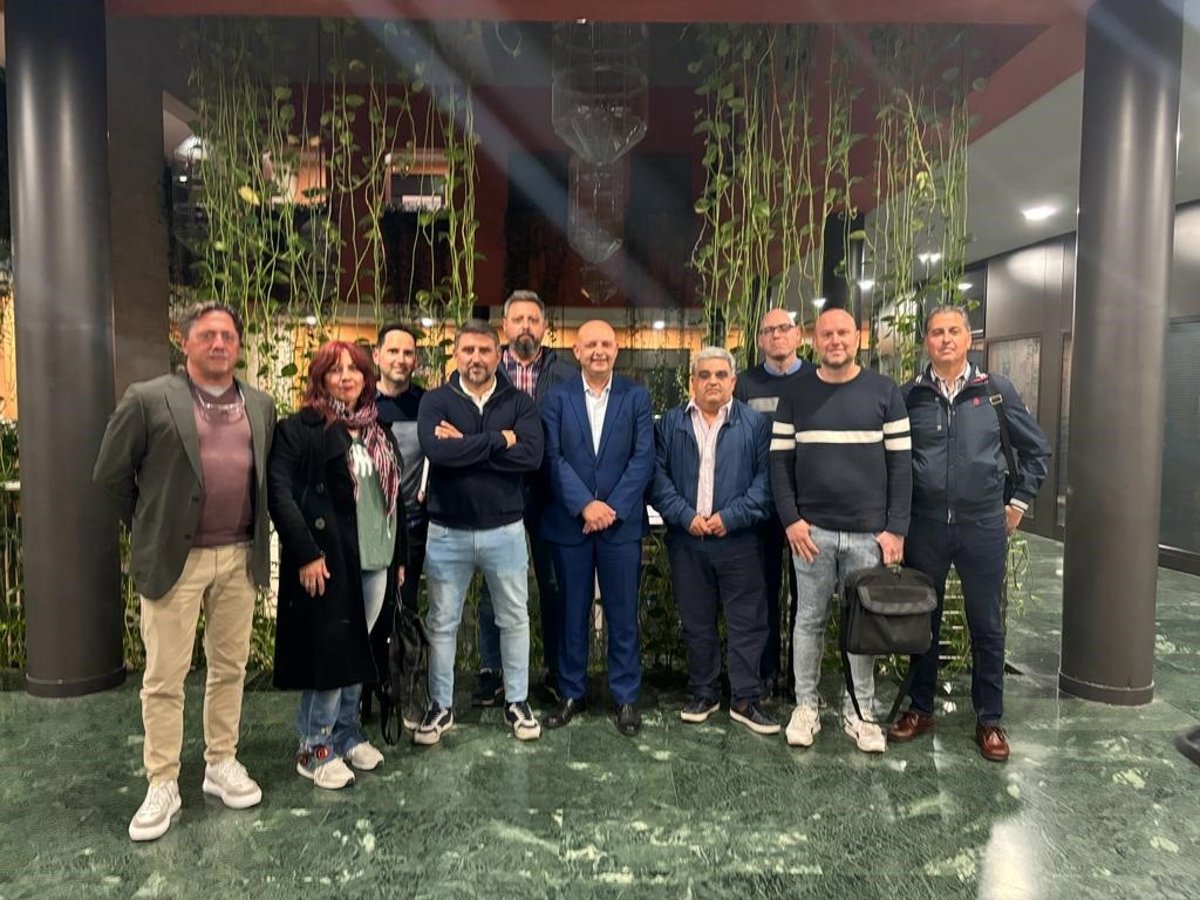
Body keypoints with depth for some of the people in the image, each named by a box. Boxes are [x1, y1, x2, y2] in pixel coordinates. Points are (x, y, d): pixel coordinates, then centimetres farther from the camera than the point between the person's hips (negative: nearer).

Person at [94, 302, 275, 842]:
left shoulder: (261, 406, 7)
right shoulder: (148, 399, -6)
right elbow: (110, 474, 0)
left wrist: (254, 537, 10)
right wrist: (147, 528, 5)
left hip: (240, 556, 4)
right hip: (174, 558, -3)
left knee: (230, 667, 14)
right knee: (164, 677, 5)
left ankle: (221, 764, 29)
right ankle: (162, 785, 18)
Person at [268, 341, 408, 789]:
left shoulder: (379, 431, 13)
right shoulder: (299, 429, -6)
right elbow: (280, 494, -14)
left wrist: (400, 556, 15)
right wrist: (306, 553, -20)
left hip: (376, 561, 6)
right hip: (328, 561, -6)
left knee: (356, 651, 14)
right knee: (329, 653, 1)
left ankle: (347, 735, 29)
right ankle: (315, 749, 17)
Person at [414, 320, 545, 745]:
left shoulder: (519, 402, -1)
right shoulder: (435, 401, -3)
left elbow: (531, 455, -18)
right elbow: (436, 451, -22)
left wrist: (465, 446, -18)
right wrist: (498, 440, -19)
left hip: (505, 530, 1)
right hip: (447, 532, 0)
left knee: (515, 619, 12)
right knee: (442, 623, 12)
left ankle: (517, 702, 30)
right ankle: (441, 705, 30)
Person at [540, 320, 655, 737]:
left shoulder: (636, 396, 3)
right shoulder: (557, 397, 3)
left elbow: (643, 458, -4)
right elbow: (553, 458, -4)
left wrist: (613, 508, -13)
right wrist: (584, 505, -15)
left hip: (621, 522, 0)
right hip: (569, 522, 1)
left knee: (623, 614, 7)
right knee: (572, 612, 11)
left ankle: (626, 697, 21)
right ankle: (572, 693, 26)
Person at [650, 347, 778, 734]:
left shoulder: (755, 423, 2)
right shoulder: (670, 423, 7)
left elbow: (765, 478, -4)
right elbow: (658, 475, 1)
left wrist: (731, 516, -14)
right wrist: (685, 515, -12)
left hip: (738, 539, -1)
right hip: (686, 540, 2)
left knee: (747, 622, 3)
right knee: (696, 622, 11)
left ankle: (746, 699, 16)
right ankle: (703, 693, 25)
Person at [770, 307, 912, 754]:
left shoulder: (885, 393, 2)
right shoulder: (795, 395, 4)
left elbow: (900, 463, 0)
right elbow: (780, 461, 3)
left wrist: (896, 528, -6)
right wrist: (791, 520, -6)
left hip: (870, 532, 0)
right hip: (811, 530, 0)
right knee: (809, 619, 8)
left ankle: (860, 711, 22)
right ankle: (806, 705, 22)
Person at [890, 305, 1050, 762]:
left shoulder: (996, 390, 2)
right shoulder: (910, 395, 2)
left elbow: (1035, 448, 11)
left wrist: (1019, 501, 7)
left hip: (984, 526, 0)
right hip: (924, 526, 1)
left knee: (986, 626, 9)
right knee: (922, 620, 11)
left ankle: (990, 720, 24)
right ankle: (920, 708, 27)